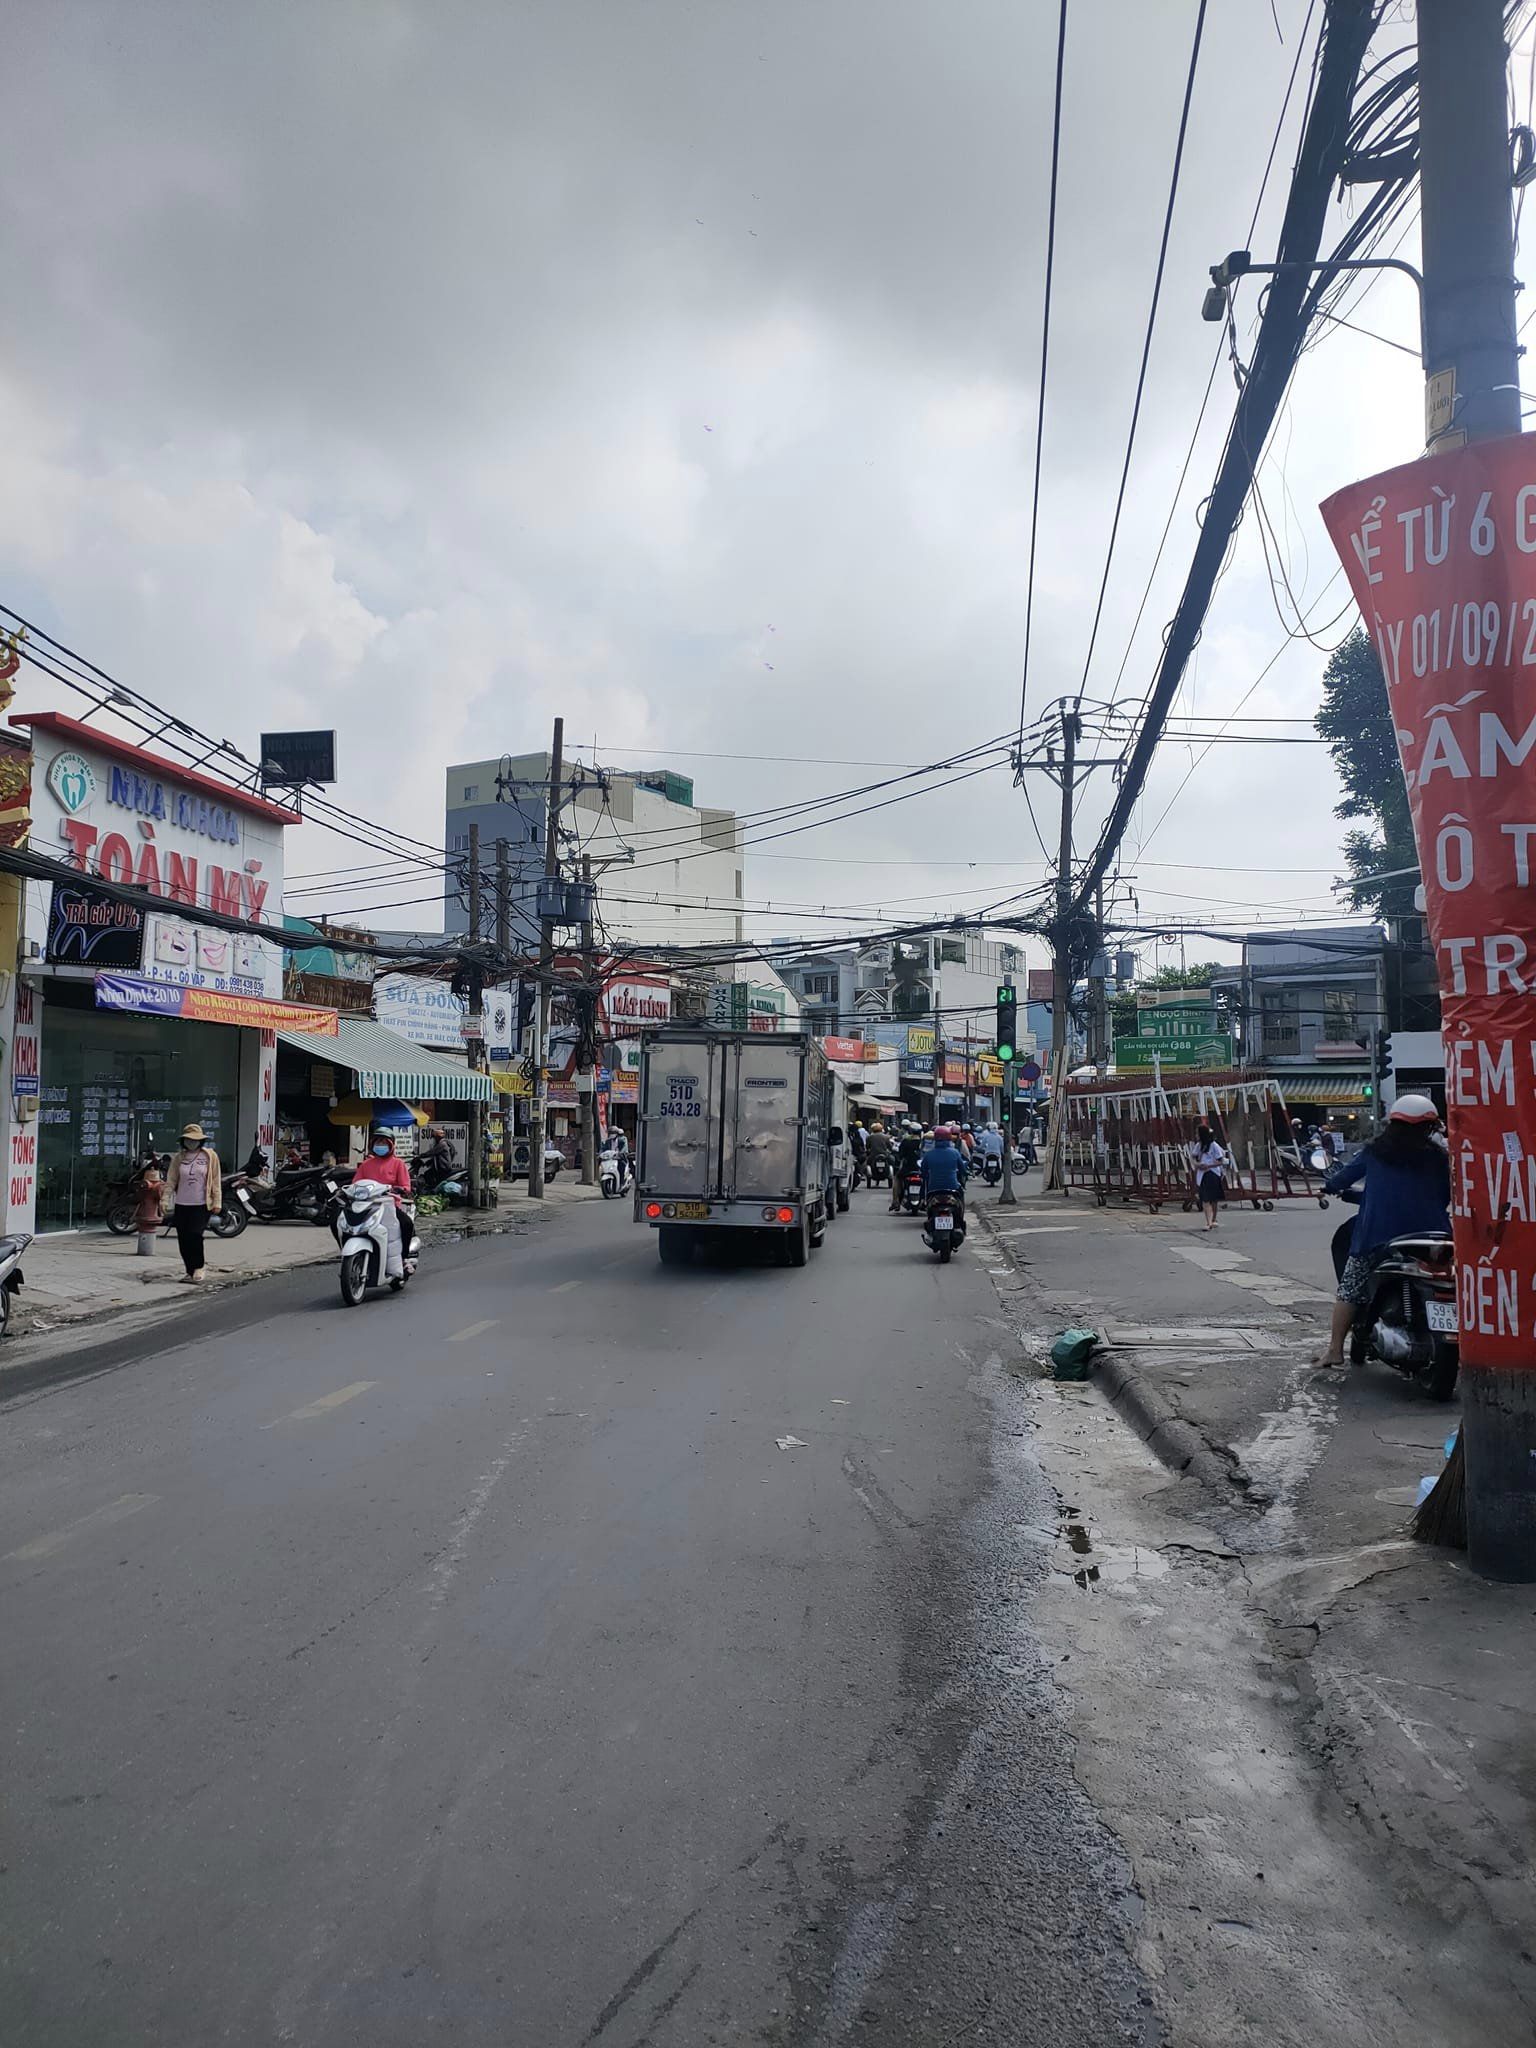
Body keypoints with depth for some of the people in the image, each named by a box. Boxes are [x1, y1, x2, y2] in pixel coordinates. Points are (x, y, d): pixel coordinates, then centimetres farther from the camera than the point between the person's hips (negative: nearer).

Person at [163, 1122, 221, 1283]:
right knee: (183, 1240, 4)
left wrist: (217, 1202, -4)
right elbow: (171, 1181, 4)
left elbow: (215, 1181, 1)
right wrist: (165, 1200, -7)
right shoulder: (179, 1158, 7)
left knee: (195, 1234, -18)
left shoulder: (210, 1156, 2)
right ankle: (190, 1272, 17)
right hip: (181, 1204, 3)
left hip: (202, 1205, -3)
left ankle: (198, 1267, 0)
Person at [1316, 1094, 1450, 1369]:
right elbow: (1448, 1196, 10)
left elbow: (1344, 1176, 14)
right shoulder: (1440, 1157, 3)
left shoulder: (1376, 1151, 4)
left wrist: (1330, 1186, 35)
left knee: (1350, 1287, 7)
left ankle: (1335, 1350, 4)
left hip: (1377, 1236, 0)